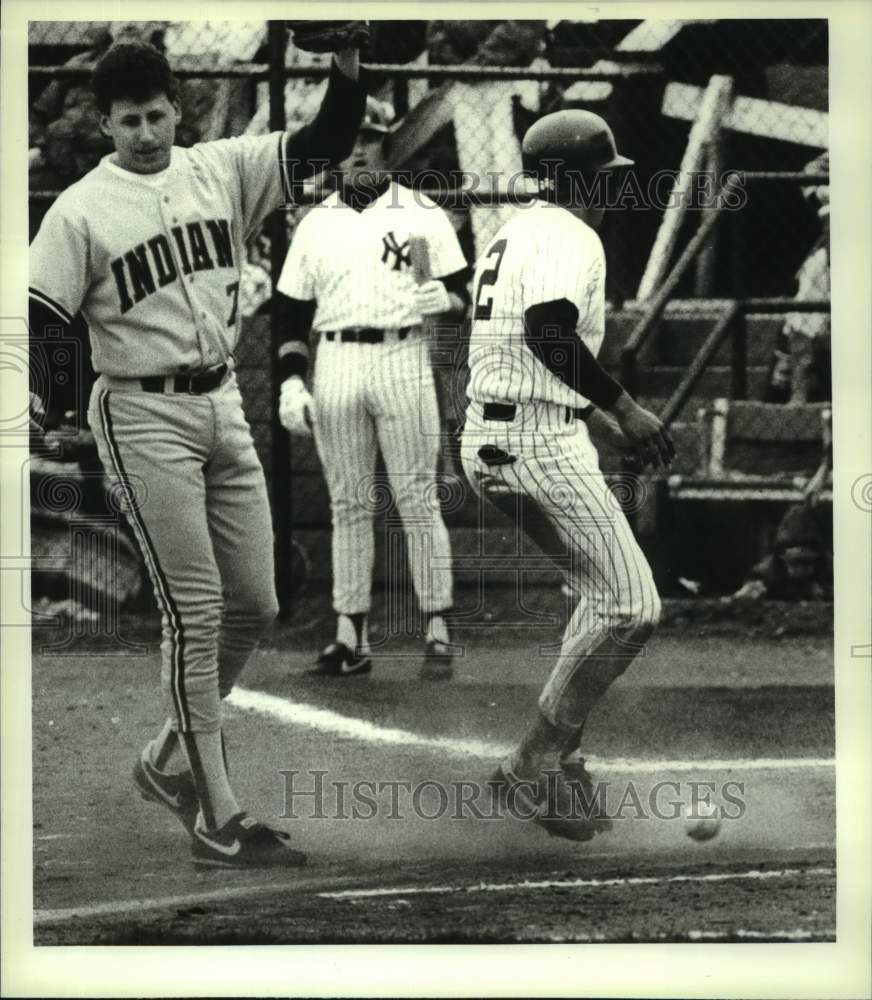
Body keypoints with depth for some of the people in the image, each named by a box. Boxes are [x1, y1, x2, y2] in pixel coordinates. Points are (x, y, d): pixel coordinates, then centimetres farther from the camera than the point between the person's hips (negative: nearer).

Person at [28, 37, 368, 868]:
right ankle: (216, 821, -2)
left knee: (254, 604, 9)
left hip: (222, 404, 6)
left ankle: (171, 761, 28)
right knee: (196, 610, -8)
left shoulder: (223, 170, 6)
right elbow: (36, 317, -10)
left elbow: (325, 144, 2)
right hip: (142, 417, -6)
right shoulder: (81, 210, -7)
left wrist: (347, 76, -16)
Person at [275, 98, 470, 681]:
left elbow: (462, 298, 5)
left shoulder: (423, 215, 6)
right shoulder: (316, 223, 13)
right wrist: (291, 383, 3)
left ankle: (438, 633, -2)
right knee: (348, 503, 5)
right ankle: (351, 636, 8)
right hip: (335, 366, 3)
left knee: (418, 501, -5)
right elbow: (294, 313, 14)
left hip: (403, 360, -3)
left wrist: (443, 300, -18)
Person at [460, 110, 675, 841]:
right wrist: (622, 407, -23)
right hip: (540, 443, -10)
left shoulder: (512, 234, 20)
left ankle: (557, 759, 18)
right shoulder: (570, 237, -10)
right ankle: (537, 764, -7)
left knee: (604, 595, 20)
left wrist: (603, 419, 30)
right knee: (630, 608, -8)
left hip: (488, 444, 10)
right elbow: (549, 331, -28)